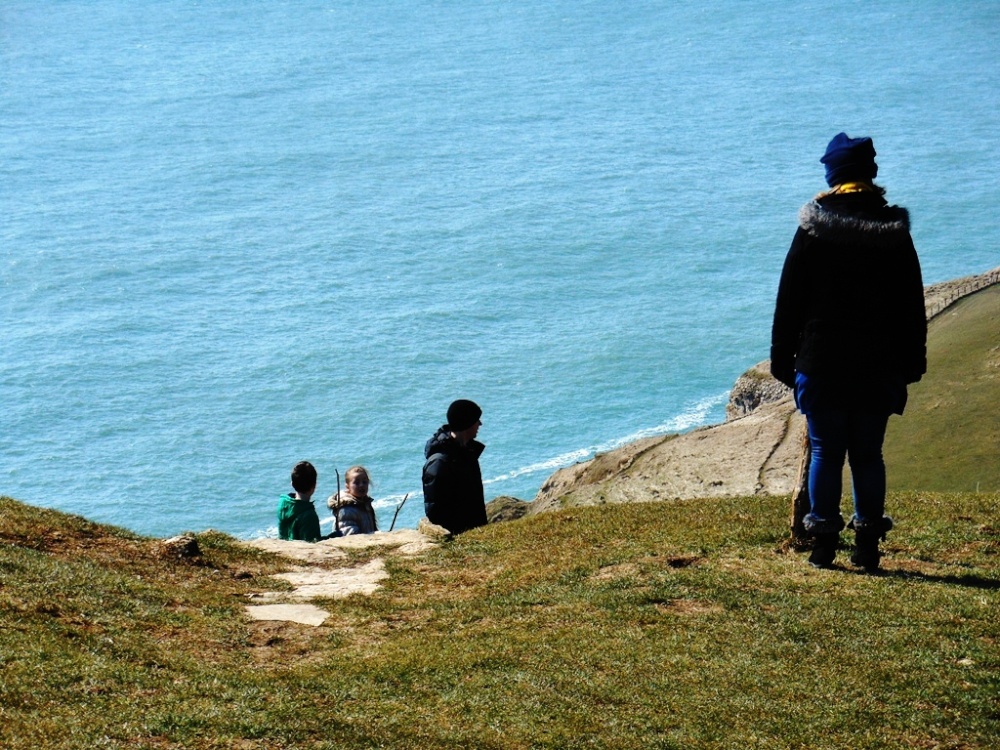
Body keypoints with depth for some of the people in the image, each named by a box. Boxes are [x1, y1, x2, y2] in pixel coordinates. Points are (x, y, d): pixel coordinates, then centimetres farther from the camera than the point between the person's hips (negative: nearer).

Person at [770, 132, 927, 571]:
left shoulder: (813, 230, -3)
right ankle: (868, 544, 7)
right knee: (868, 455, 8)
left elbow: (789, 302, -1)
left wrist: (782, 360, 5)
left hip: (821, 365, -2)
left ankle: (823, 543, 4)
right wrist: (911, 364, 13)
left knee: (825, 453, 4)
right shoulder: (894, 232, 3)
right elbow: (912, 308, 7)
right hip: (878, 369, 2)